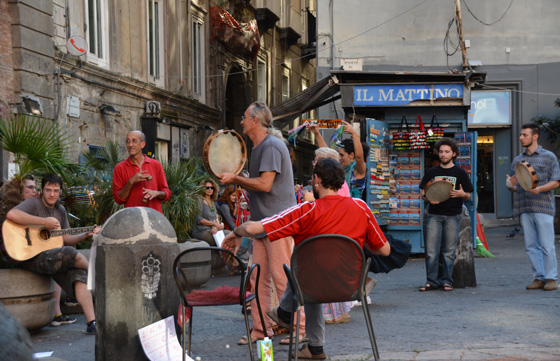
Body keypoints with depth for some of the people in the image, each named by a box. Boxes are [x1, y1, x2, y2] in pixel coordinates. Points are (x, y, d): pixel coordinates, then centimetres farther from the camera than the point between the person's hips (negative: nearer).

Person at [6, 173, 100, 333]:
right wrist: (44, 221, -24)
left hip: (55, 259, 7)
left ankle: (91, 323, -26)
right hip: (32, 258, -7)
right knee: (73, 255, -27)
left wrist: (87, 234, 5)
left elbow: (65, 239, 21)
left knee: (79, 275, -20)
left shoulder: (60, 210, 17)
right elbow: (11, 214, -27)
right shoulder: (33, 203, -6)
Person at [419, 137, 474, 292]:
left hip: (453, 216, -1)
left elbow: (468, 196, 7)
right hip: (434, 214, 1)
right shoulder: (431, 172, 11)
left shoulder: (460, 173, 7)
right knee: (431, 250, -4)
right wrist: (428, 199, -10)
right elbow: (423, 193, 12)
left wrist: (462, 194, -16)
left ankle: (446, 280, 10)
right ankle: (432, 281, 3)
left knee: (449, 250, 1)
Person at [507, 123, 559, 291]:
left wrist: (539, 189, -18)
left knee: (546, 245, -6)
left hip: (543, 207, -5)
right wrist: (510, 185, -3)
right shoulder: (517, 160, 18)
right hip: (524, 208, 5)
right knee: (531, 246, 4)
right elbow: (514, 186, 21)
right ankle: (538, 278, 10)